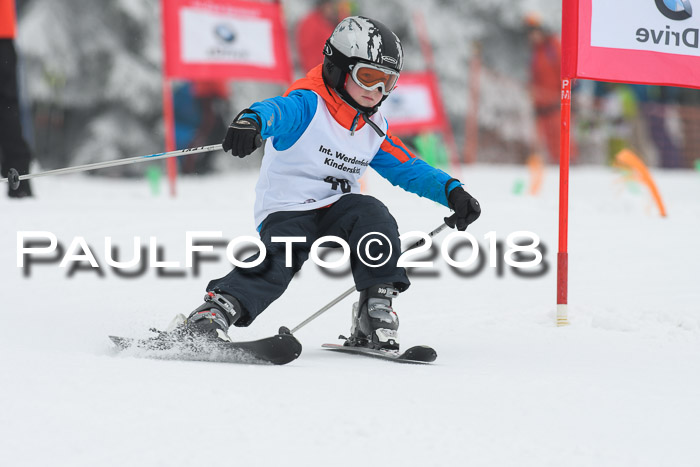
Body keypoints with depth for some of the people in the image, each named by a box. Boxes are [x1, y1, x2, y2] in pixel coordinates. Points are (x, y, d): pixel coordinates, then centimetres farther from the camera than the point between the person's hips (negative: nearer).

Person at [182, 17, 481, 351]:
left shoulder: (375, 130, 11)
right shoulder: (308, 106, -12)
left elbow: (408, 170, 20)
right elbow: (276, 111, -35)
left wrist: (451, 191, 4)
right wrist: (252, 121, -61)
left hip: (335, 211, 5)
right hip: (286, 211, -5)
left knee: (371, 215, -25)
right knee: (277, 261, -32)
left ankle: (377, 308, -18)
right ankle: (217, 309, -36)